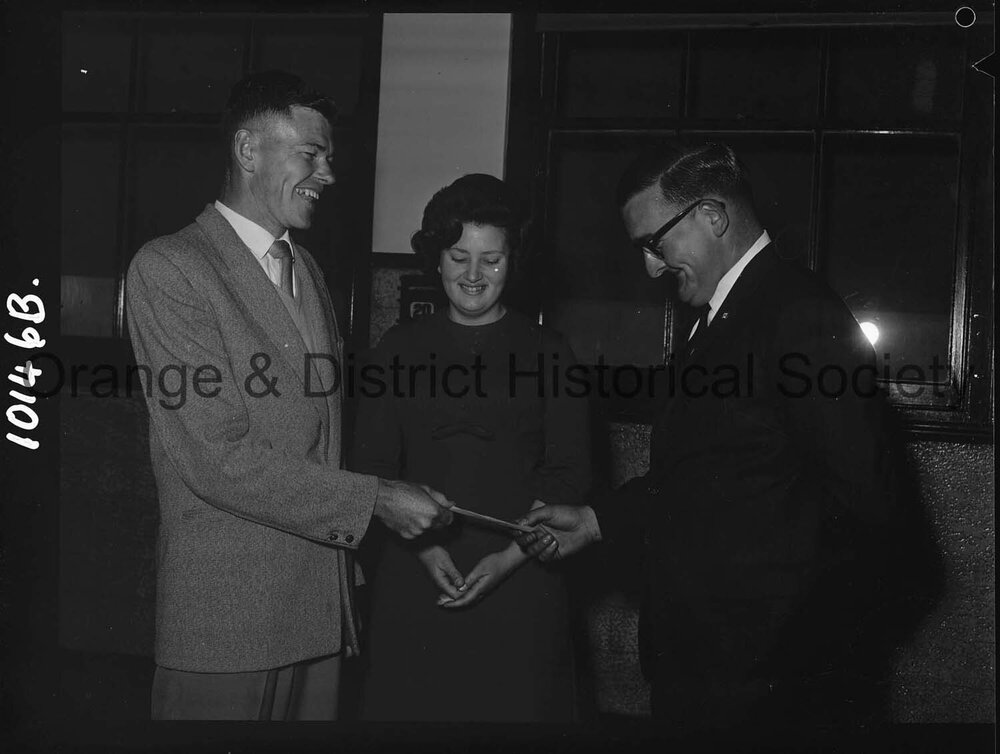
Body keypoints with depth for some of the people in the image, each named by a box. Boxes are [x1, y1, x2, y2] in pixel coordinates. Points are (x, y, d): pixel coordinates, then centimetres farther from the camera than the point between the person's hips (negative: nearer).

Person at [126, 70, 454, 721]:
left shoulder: (308, 271, 18)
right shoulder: (169, 268, -9)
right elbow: (215, 457, -17)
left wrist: (351, 553, 7)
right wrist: (372, 501, -15)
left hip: (322, 608, 7)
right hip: (226, 614, -7)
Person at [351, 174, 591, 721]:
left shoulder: (546, 352, 4)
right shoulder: (401, 348, 8)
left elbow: (568, 475, 2)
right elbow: (372, 466, 5)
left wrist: (510, 558, -10)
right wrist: (424, 546, -9)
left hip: (518, 584, -1)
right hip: (413, 579, 1)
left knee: (516, 708, 1)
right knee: (408, 710, 3)